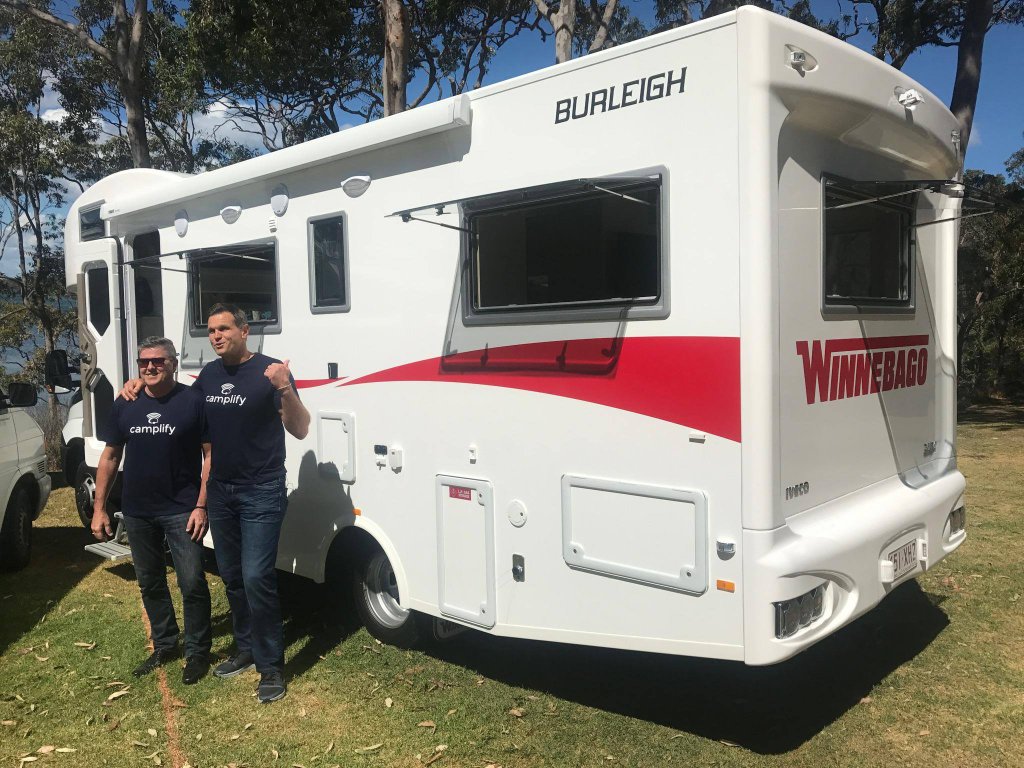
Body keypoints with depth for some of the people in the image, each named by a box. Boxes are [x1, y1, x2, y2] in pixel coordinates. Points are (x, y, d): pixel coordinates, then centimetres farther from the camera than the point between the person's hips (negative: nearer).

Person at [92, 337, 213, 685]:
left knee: (192, 584, -3)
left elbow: (210, 456, -8)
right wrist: (99, 508, 7)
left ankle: (197, 652, 15)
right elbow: (110, 457, 10)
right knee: (150, 583, 16)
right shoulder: (125, 405, 5)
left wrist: (201, 506, -14)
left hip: (181, 510, -5)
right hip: (137, 512, 5)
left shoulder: (193, 402, -8)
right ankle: (164, 644, 34)